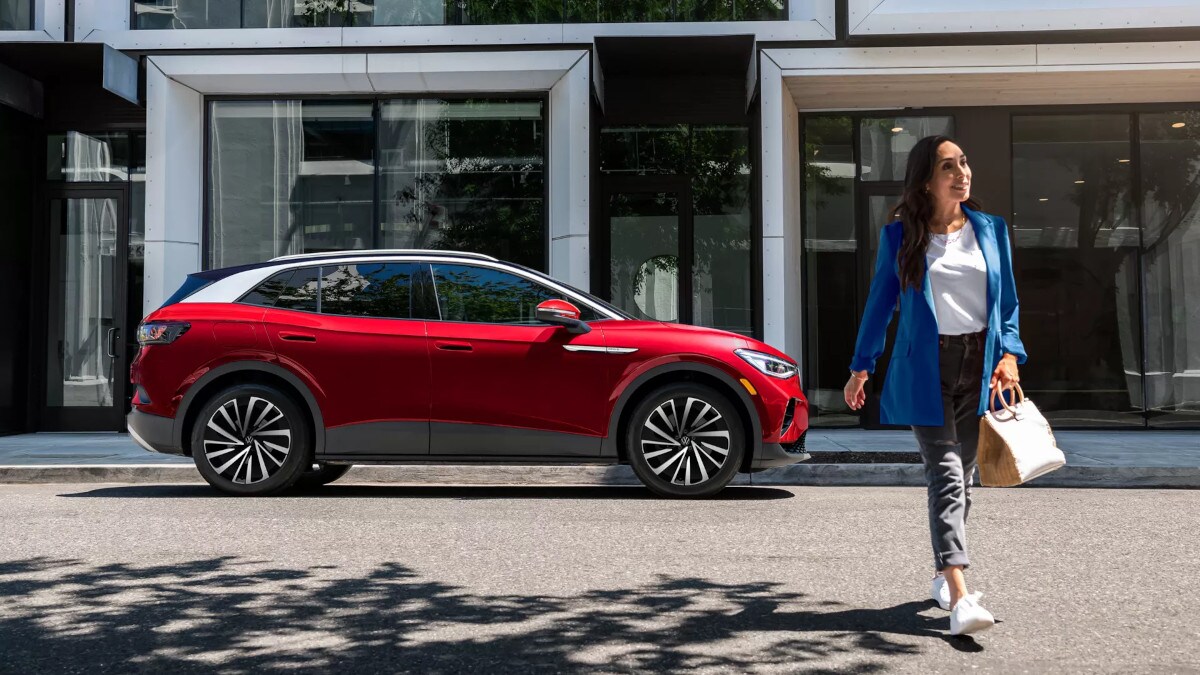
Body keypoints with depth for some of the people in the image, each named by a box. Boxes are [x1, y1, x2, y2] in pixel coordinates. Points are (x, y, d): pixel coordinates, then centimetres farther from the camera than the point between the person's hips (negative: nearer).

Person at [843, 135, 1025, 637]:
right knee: (945, 476, -13)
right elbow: (880, 302, 6)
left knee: (963, 474, 11)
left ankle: (943, 577, 27)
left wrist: (1009, 354, -5)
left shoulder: (991, 230, 8)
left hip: (978, 365, 4)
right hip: (926, 369, -4)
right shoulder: (899, 237, 1)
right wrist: (861, 367, 9)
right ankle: (960, 599, -18)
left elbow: (1008, 302, 11)